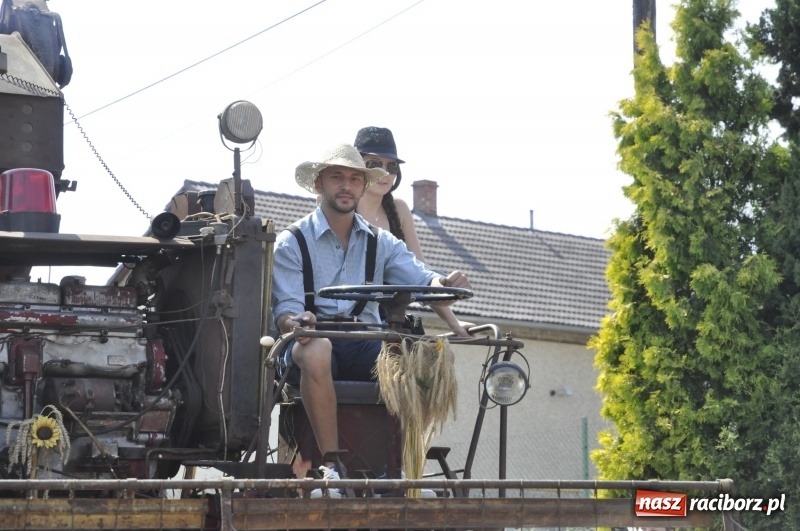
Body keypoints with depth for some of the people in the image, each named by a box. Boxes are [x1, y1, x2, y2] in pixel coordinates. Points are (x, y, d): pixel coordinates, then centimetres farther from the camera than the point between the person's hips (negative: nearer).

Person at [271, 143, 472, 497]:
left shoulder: (381, 243, 16)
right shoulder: (291, 244, 5)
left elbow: (420, 278, 0)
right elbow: (285, 310, -6)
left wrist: (444, 283, -25)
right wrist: (296, 322, -31)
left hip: (366, 346, 3)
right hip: (313, 341, -3)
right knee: (316, 350, -40)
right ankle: (331, 466, -33)